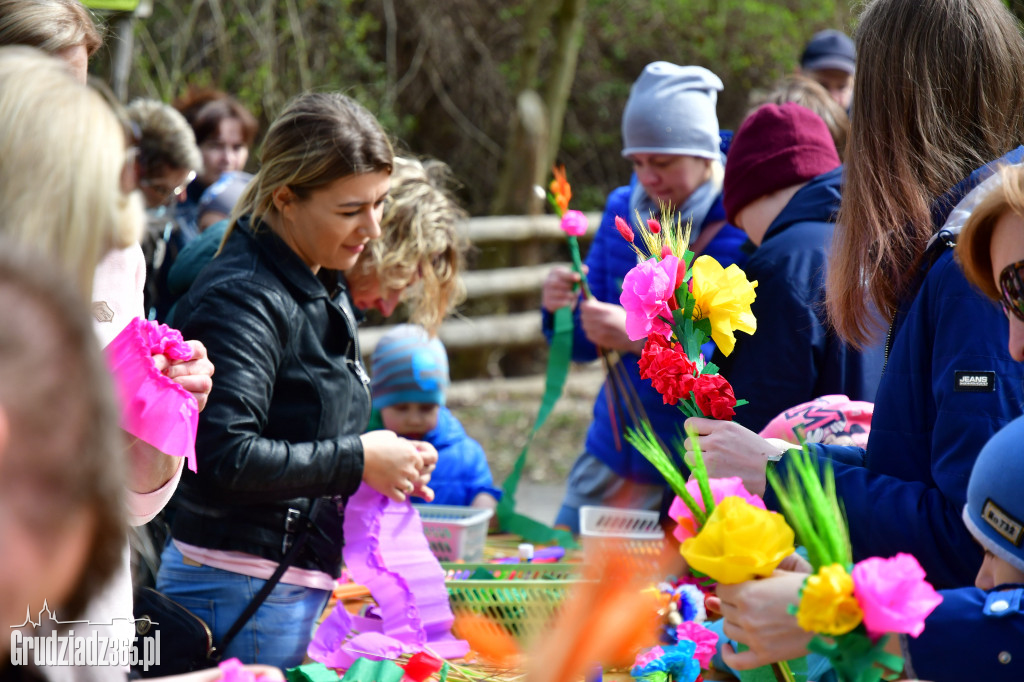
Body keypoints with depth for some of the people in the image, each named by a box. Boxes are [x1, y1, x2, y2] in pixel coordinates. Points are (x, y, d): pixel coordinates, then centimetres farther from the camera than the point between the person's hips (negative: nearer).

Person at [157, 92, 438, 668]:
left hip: (300, 587, 9)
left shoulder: (324, 288, 15)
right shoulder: (243, 299, -17)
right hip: (241, 596, -9)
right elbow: (224, 457, -27)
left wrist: (389, 464, 8)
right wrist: (357, 460, -18)